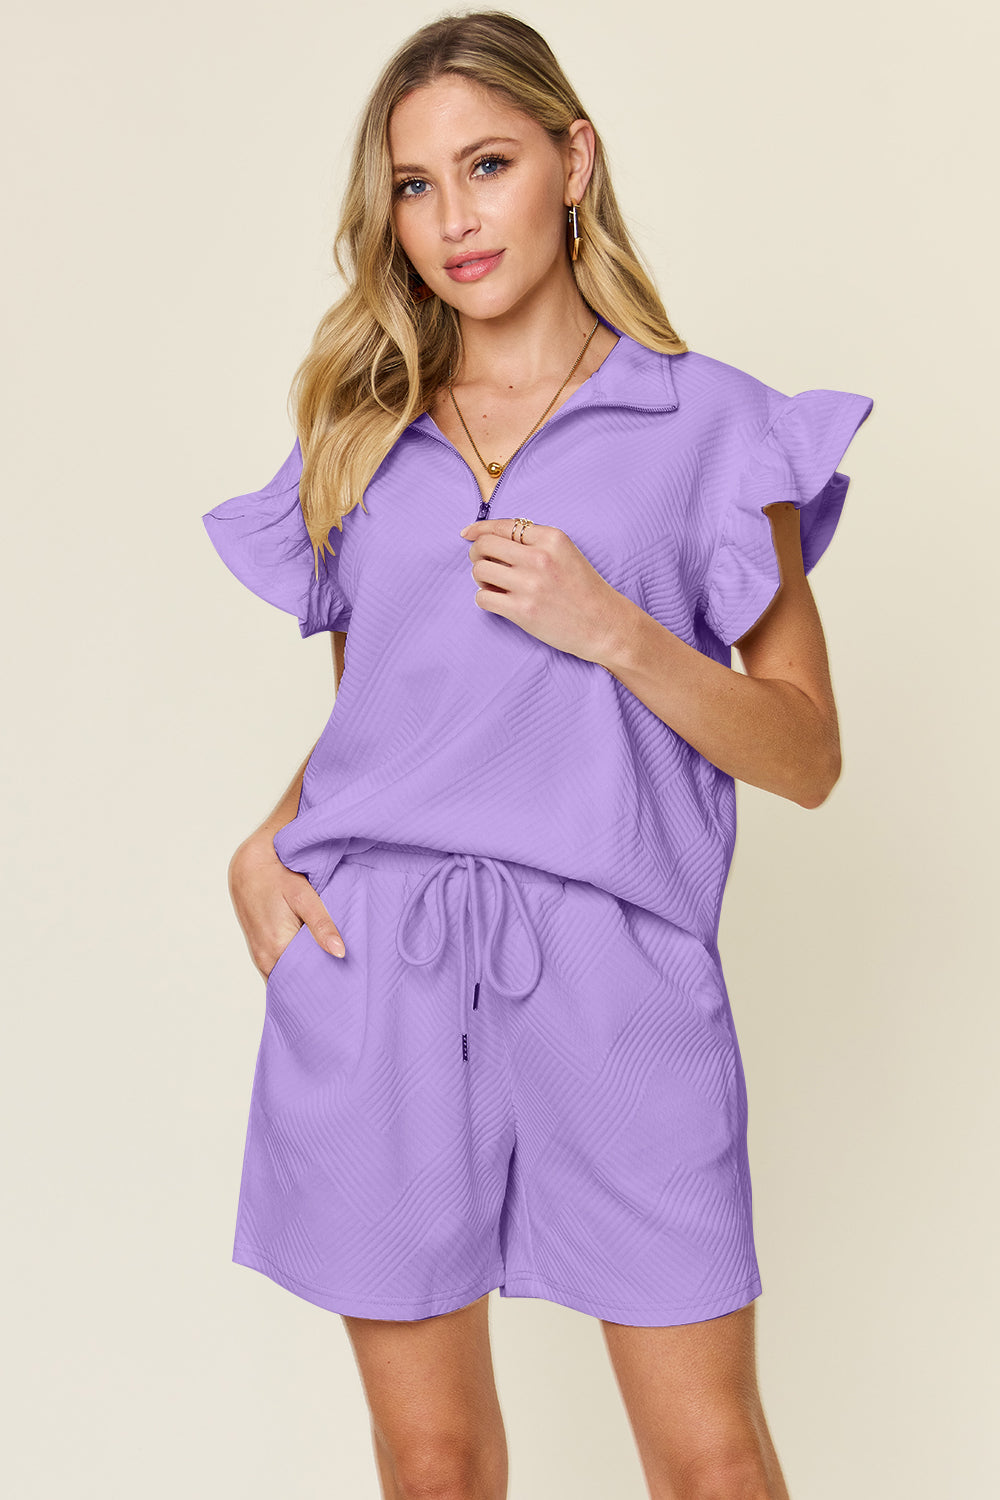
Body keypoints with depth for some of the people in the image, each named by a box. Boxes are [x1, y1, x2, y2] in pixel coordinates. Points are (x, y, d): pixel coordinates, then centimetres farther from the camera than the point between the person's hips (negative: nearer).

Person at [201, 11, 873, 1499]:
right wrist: (263, 845, 1)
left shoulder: (714, 425, 3)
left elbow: (808, 756, 1)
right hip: (368, 970, 3)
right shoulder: (364, 435, 13)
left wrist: (610, 629, -12)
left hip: (609, 972, -2)